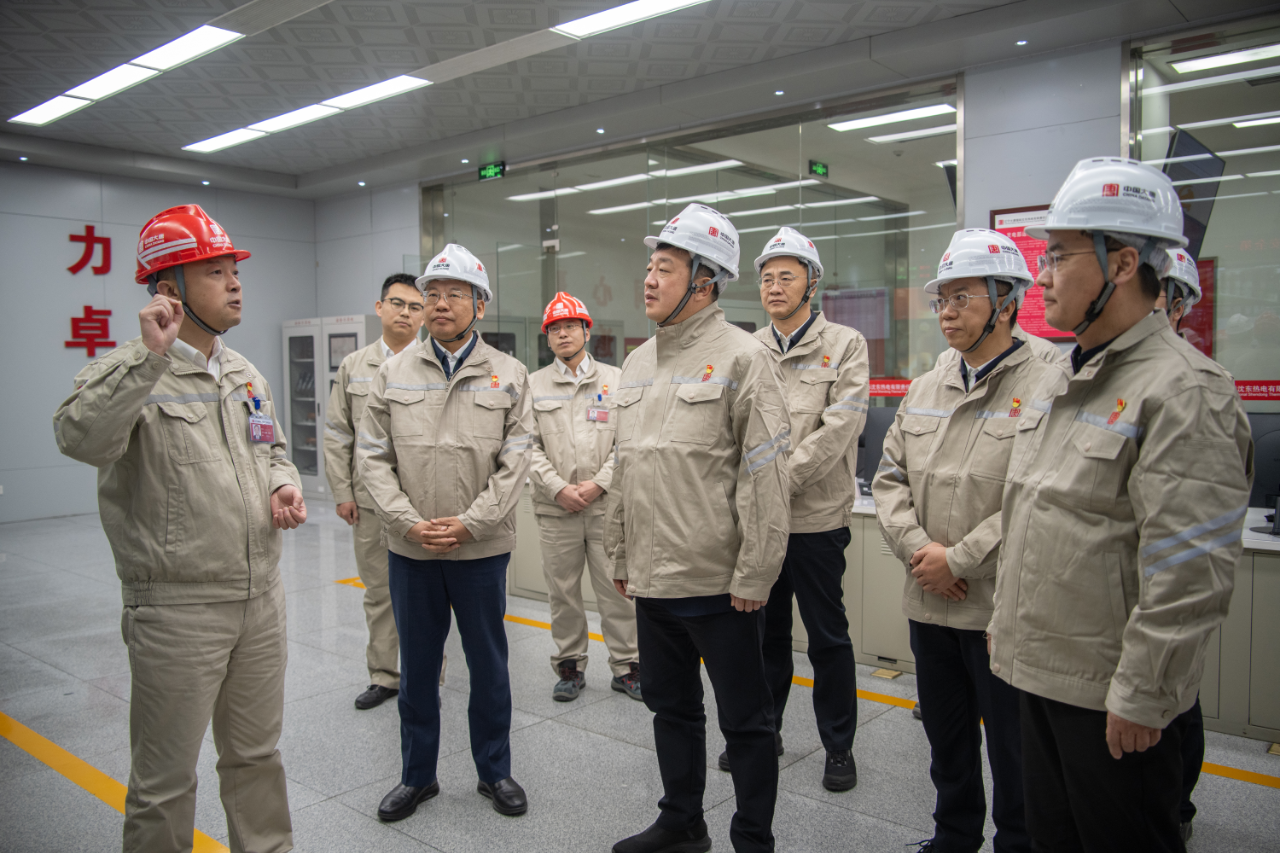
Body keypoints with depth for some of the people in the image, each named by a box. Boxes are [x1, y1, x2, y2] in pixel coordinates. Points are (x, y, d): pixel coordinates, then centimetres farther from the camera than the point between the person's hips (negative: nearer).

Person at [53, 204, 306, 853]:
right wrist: (150, 356, -33)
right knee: (165, 780, 9)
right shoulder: (128, 374, -11)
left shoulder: (245, 375, 10)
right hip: (177, 608, -6)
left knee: (256, 755, 22)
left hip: (261, 597, 7)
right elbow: (81, 438, -30)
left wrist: (284, 483, 2)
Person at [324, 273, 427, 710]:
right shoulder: (353, 367, 8)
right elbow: (337, 435, 9)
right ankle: (383, 676, 27)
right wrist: (342, 492, 4)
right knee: (378, 591, 13)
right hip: (370, 499, 3)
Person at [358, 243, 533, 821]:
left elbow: (514, 462, -5)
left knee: (489, 666, 11)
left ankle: (494, 771, 30)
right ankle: (417, 775, 32)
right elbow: (372, 457, 0)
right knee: (416, 667, 14)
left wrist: (469, 523, -13)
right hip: (409, 550, 2)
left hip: (481, 549, -1)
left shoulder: (508, 376, 0)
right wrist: (409, 522, -11)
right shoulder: (393, 373, 3)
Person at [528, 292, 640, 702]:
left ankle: (626, 667, 16)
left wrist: (599, 483, -9)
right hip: (555, 507, 1)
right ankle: (569, 665, 24)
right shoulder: (533, 385, 8)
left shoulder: (615, 379, 7)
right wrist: (558, 488, -9)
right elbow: (529, 445, 2)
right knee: (562, 591, 9)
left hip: (608, 504, -1)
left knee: (617, 588, 3)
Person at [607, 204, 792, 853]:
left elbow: (766, 477, -14)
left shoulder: (741, 357, -11)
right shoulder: (638, 361, 11)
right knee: (671, 706, 21)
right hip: (651, 580, 7)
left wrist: (753, 575, -16)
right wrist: (619, 553, 15)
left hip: (718, 582, -7)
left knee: (745, 719, 9)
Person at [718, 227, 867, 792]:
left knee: (828, 636, 7)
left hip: (816, 516, -4)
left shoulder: (844, 345, -2)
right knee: (764, 630, 16)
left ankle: (839, 746, 25)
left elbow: (838, 428, -13)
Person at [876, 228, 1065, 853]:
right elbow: (889, 478, 8)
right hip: (928, 602, 6)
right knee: (946, 741, 22)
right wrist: (917, 549, -7)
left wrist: (959, 560, -17)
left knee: (1012, 752, 11)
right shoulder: (924, 390, 9)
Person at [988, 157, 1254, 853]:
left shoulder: (1184, 391, -18)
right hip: (1040, 674, 8)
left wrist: (1141, 697, -20)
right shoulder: (1060, 383, 10)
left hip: (1115, 700, -8)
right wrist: (1005, 625, 18)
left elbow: (1191, 577, -23)